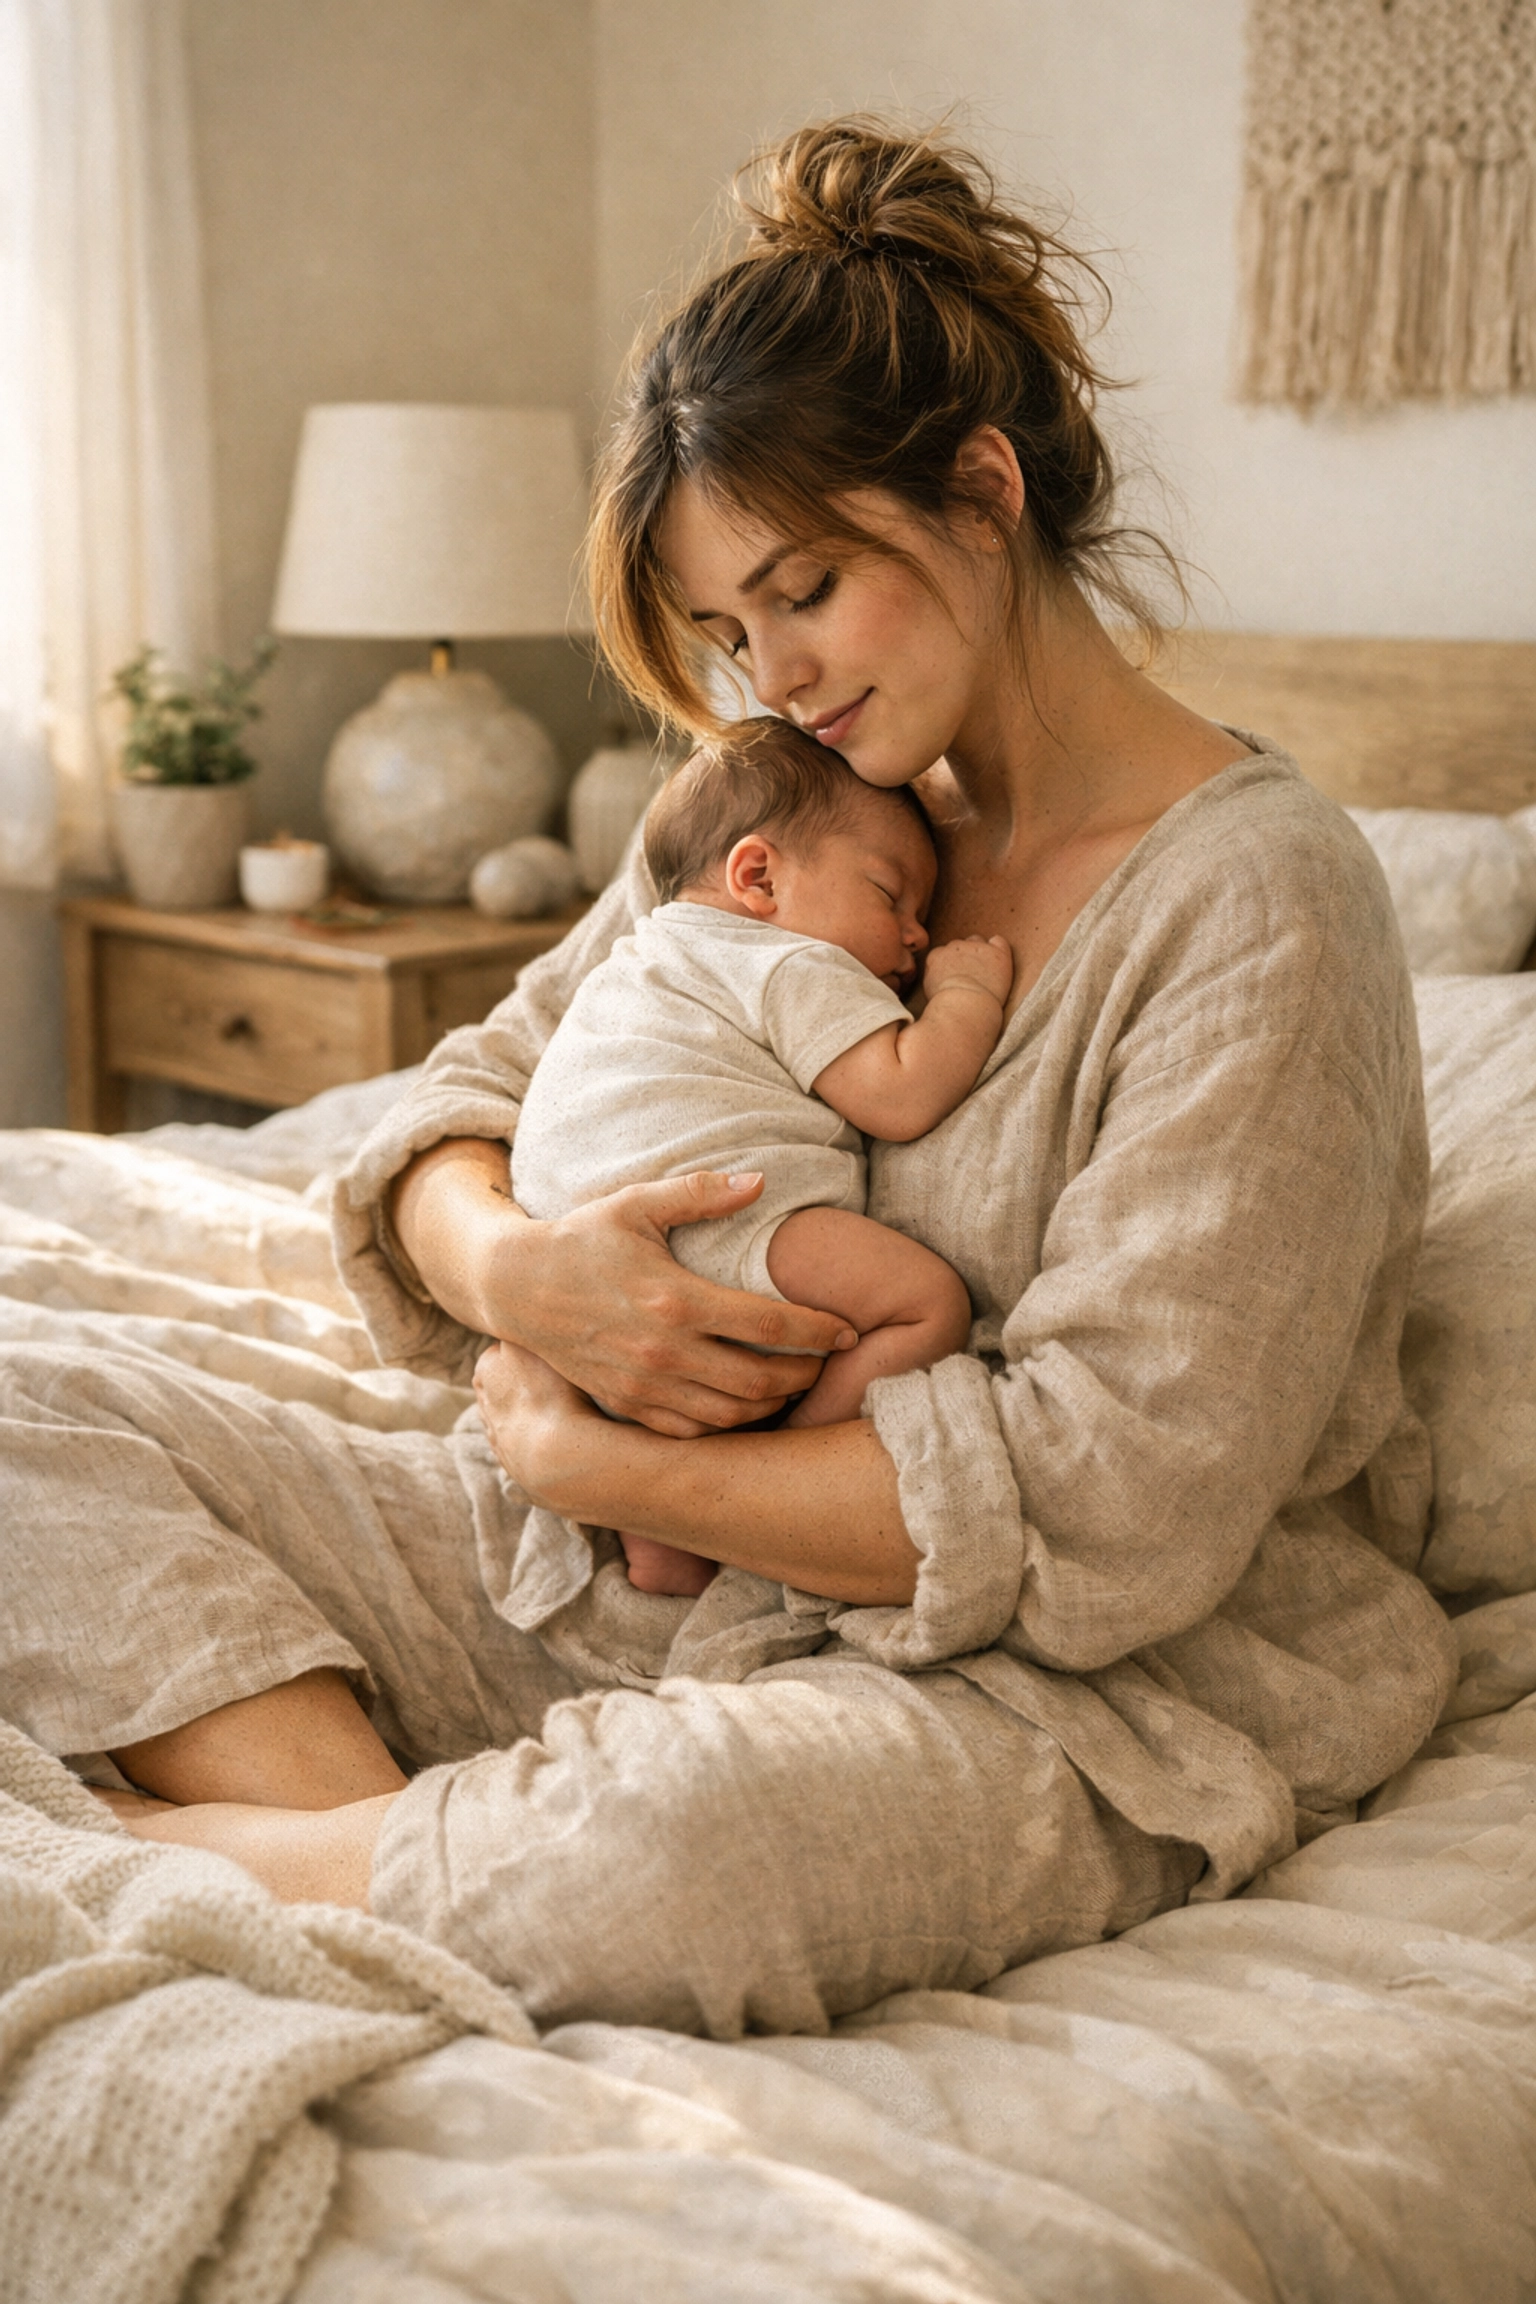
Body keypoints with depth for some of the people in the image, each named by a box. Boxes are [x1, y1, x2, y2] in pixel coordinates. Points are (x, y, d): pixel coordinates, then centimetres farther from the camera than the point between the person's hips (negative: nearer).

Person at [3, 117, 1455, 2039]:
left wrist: (581, 1461, -15)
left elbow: (1114, 1501, -20)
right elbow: (467, 1097, 10)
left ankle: (192, 1845, -12)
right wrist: (507, 1265, -16)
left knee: (633, 1861, -41)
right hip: (652, 1572, 7)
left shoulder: (1262, 898, -14)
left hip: (1075, 1684, -6)